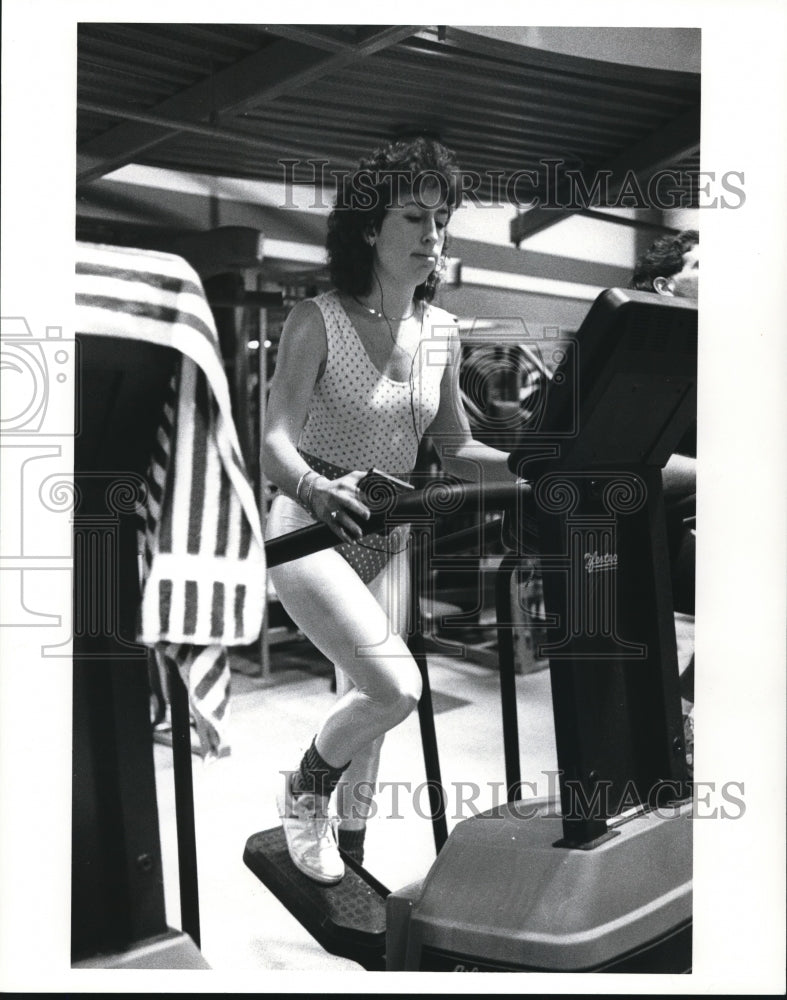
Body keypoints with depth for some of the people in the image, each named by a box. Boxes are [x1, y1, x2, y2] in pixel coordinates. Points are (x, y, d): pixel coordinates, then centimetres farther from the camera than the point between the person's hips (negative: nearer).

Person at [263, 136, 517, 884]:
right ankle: (304, 794, 9)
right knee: (395, 686, -21)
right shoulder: (317, 321, -14)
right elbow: (274, 445, -23)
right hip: (309, 532, -5)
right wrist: (317, 489, -44)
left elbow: (454, 450, 9)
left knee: (364, 707, 11)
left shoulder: (441, 332, 1)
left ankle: (349, 862, 30)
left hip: (389, 541, 6)